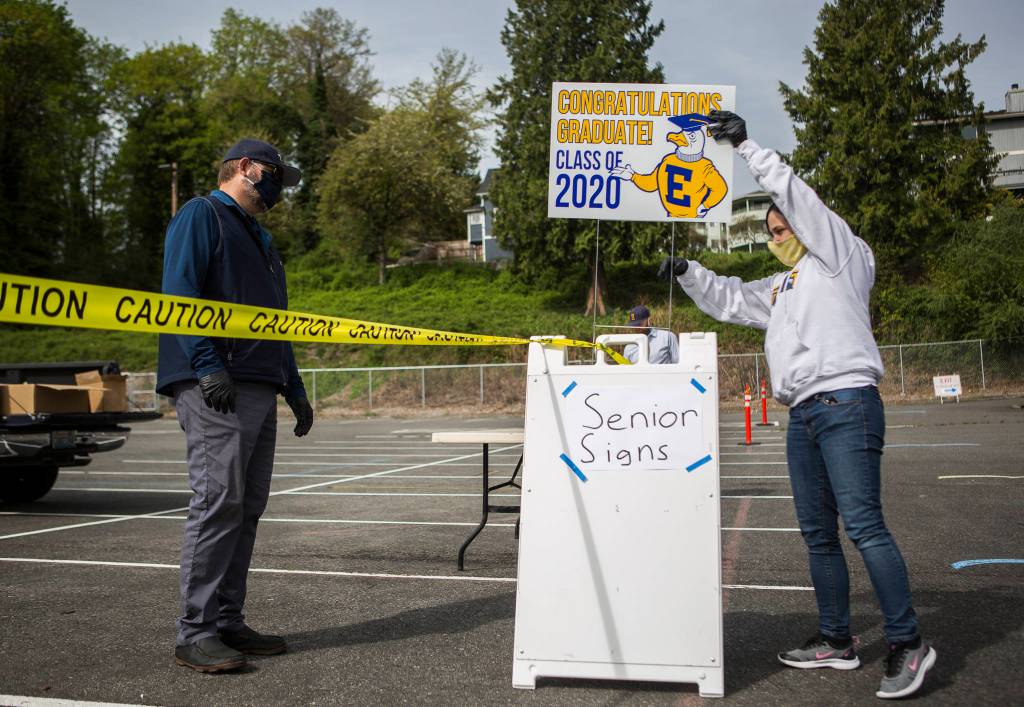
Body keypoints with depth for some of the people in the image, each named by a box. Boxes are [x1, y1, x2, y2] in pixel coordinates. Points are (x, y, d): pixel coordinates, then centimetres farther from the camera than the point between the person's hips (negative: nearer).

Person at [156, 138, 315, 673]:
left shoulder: (259, 238, 29)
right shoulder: (201, 216, 2)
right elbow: (179, 293, -12)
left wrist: (295, 390, 25)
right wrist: (207, 364, -22)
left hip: (259, 388, 9)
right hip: (214, 388, -9)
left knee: (246, 509, 7)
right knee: (218, 503, -12)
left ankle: (227, 622, 13)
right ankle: (195, 633, -7)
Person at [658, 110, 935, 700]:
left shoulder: (840, 256, 6)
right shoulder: (778, 287, 27)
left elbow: (794, 193, -3)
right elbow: (729, 300, 33)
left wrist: (746, 144, -3)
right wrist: (687, 272, 19)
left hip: (846, 403, -9)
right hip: (803, 414, 9)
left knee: (864, 525, -15)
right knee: (818, 534, 9)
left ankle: (908, 644, -11)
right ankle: (837, 640, 17)